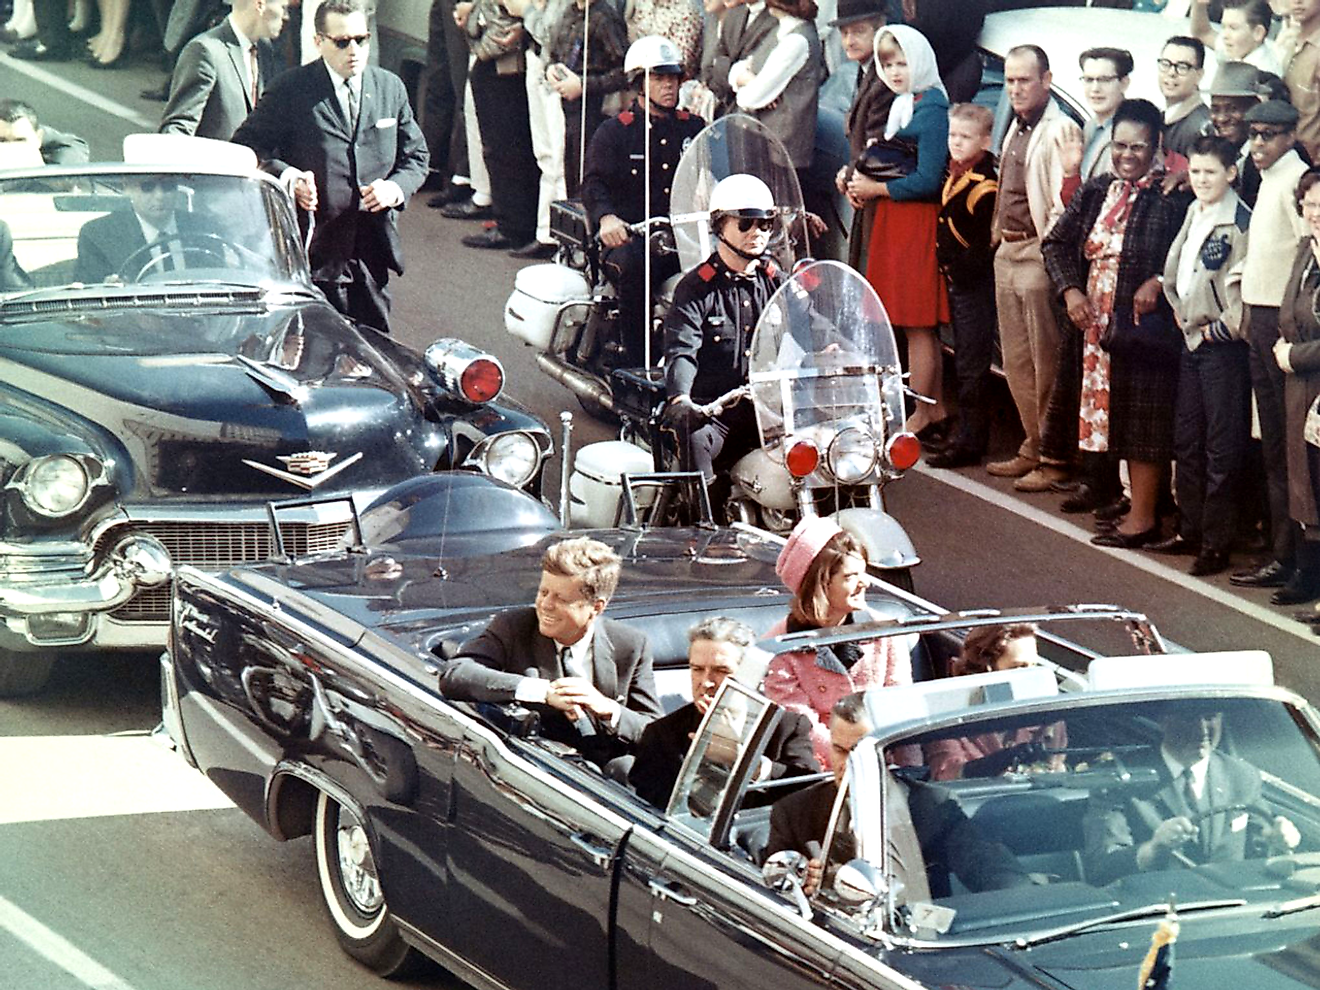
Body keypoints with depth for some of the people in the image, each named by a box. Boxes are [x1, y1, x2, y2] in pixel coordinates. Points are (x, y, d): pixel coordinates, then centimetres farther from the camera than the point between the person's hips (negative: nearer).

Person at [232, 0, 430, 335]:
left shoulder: (391, 88, 12)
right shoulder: (291, 90, -3)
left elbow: (415, 155, 18)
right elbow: (246, 147, 0)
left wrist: (396, 188, -3)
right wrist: (286, 176, -18)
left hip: (373, 250, 4)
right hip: (315, 251, -4)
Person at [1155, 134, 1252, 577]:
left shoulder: (1240, 222, -15)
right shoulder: (1194, 212, 10)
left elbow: (1243, 289, -18)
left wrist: (1218, 328, -10)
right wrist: (1180, 311, 12)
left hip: (1223, 344, -8)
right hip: (1192, 339, 8)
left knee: (1222, 448, -1)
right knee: (1186, 441, 14)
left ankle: (1217, 543, 4)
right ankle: (1190, 530, 24)